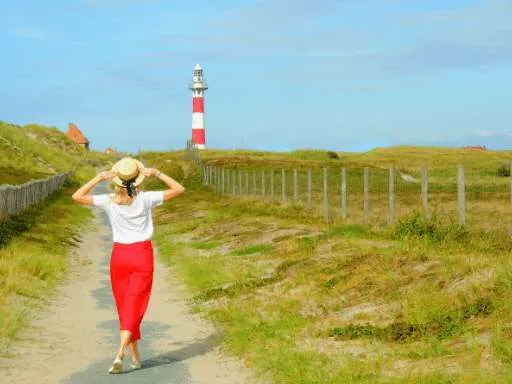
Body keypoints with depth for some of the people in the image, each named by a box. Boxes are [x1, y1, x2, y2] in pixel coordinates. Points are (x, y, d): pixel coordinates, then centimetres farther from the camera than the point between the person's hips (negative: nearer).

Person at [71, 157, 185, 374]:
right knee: (133, 308, -4)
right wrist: (157, 174, -5)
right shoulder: (145, 199, -10)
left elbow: (77, 197, -6)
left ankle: (135, 357, 19)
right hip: (142, 255, -1)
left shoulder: (109, 201, -10)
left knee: (124, 308, 15)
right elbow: (179, 189, -5)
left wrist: (98, 179, -6)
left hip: (119, 256, 1)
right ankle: (120, 354, -21)